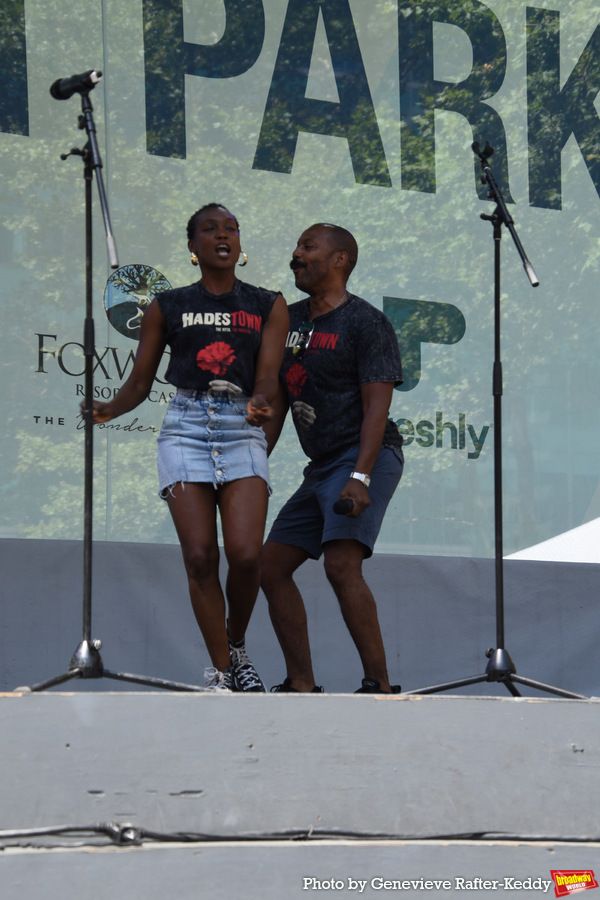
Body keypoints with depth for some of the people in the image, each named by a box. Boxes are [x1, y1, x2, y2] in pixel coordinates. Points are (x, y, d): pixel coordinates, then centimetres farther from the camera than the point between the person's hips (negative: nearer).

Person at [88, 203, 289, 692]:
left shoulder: (268, 305, 11)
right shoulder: (168, 307, 12)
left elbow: (268, 375, 0)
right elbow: (140, 382, 11)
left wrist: (260, 405, -23)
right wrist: (109, 408, -10)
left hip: (242, 428, 0)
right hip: (186, 426, 0)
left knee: (246, 553, -16)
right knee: (200, 556, -9)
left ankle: (236, 647, 12)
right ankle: (220, 673, 2)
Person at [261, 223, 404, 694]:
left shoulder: (366, 322, -8)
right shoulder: (291, 320, 16)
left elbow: (377, 406, -16)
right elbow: (277, 401, 20)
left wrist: (360, 479, -26)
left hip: (363, 457, -9)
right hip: (321, 467, 9)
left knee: (342, 565, -24)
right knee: (271, 566, 7)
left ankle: (380, 687, -21)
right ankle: (302, 687, 12)